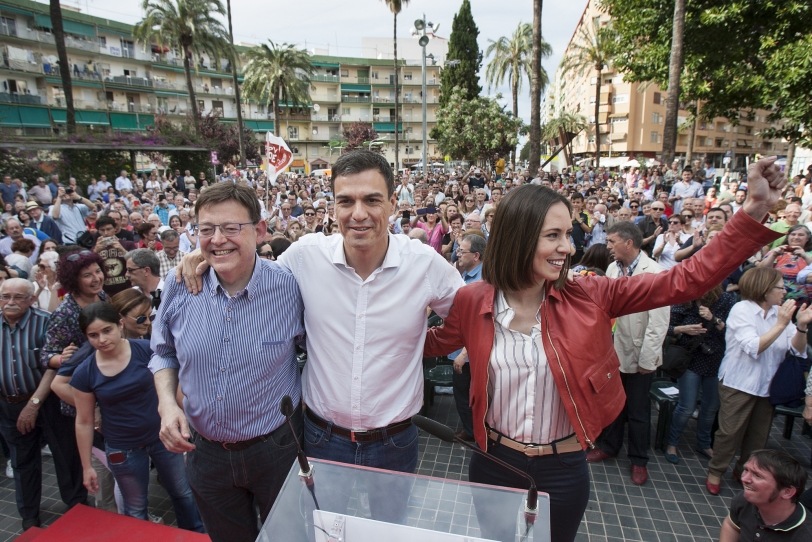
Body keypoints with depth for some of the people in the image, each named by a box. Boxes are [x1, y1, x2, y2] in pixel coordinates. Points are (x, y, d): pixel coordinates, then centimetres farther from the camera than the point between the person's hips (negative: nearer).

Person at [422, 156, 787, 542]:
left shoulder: (587, 297, -13)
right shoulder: (473, 300, -13)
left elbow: (684, 281, -13)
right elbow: (437, 342, 6)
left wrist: (754, 211, -19)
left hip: (563, 471, 1)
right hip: (494, 462, 0)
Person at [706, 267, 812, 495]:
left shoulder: (780, 312, 2)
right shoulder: (741, 309, -13)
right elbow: (754, 347, -21)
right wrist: (781, 325, -24)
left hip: (768, 386, 5)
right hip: (739, 384, -5)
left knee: (759, 436, 14)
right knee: (730, 432, 0)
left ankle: (744, 471, 33)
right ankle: (715, 472, 16)